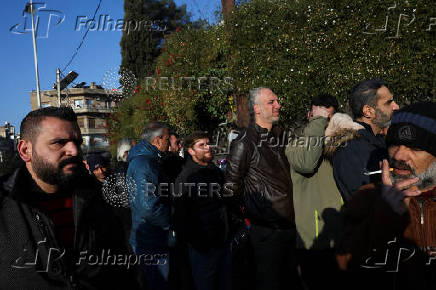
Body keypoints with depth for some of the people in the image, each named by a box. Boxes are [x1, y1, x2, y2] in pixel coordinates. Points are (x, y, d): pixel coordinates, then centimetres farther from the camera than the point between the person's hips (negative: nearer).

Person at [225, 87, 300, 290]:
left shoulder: (278, 136, 11)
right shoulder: (245, 142, -13)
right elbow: (231, 187, -11)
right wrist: (243, 222, -6)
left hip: (289, 226, 7)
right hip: (266, 230, -7)